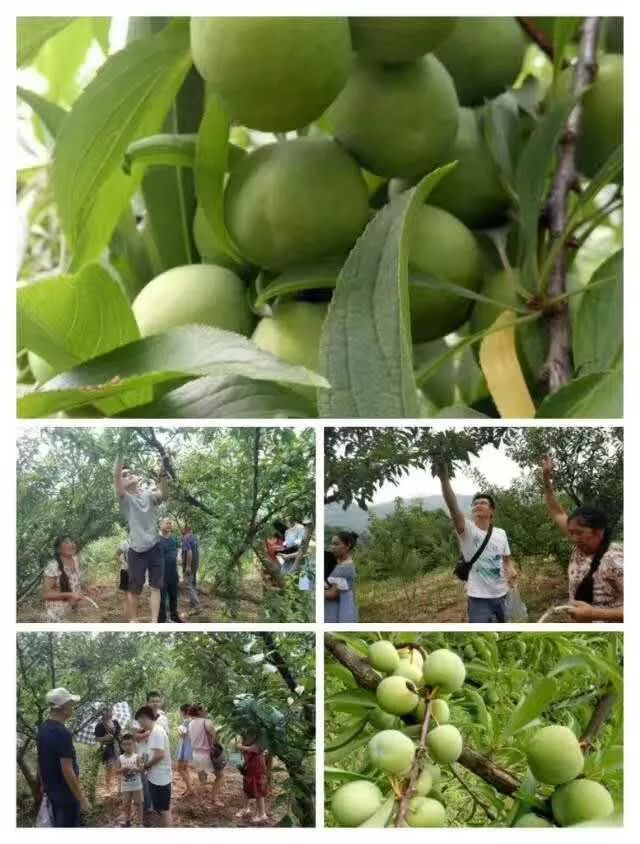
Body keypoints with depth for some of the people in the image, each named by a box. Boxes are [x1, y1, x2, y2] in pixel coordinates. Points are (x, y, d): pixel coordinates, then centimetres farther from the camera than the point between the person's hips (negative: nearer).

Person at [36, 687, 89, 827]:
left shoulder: (42, 729, 3)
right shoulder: (62, 733, -25)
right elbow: (67, 771, -26)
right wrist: (81, 798, -19)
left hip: (51, 792, 9)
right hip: (66, 794, -9)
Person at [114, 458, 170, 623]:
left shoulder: (149, 495, 2)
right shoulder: (124, 498, -6)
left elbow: (164, 495, -19)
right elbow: (116, 475, -23)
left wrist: (163, 476, -38)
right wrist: (120, 455, -37)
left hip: (154, 547, 3)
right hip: (136, 550, -3)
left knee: (156, 587, 4)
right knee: (134, 589, 7)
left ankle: (154, 623, 10)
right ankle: (132, 622, 21)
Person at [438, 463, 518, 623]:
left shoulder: (501, 533, 4)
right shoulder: (467, 530, -11)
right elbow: (452, 506, -26)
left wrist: (511, 570, -7)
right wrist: (444, 477, -39)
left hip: (502, 595, 5)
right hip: (479, 599, -5)